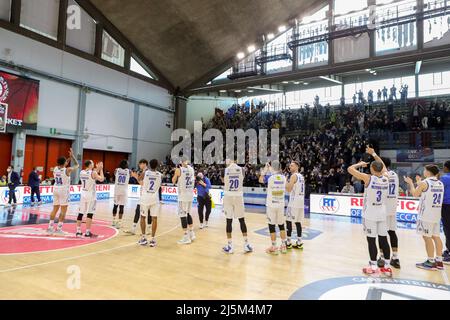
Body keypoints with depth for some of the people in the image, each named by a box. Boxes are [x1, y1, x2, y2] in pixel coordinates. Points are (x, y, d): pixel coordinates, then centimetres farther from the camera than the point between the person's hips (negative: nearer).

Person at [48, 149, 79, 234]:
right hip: (64, 190, -6)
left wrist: (69, 158, 22)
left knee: (55, 209, 14)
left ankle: (50, 227, 16)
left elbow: (61, 165, 25)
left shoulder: (55, 168, 3)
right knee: (63, 210, 0)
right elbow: (77, 165, 1)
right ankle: (59, 228, 0)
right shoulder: (67, 170, -14)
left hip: (56, 189, 6)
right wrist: (72, 156, 5)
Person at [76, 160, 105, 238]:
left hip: (83, 195, 7)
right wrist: (101, 169, -1)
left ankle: (78, 231, 16)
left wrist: (97, 170, 21)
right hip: (91, 195, -7)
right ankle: (87, 232, -2)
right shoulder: (93, 173, -14)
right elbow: (101, 179, -10)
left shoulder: (81, 172, 7)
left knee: (81, 213, 10)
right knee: (90, 214, -3)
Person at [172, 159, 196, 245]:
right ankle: (191, 234, 26)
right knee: (188, 213, 20)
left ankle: (186, 238, 1)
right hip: (191, 194, 6)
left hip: (183, 195, -6)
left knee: (183, 215, -1)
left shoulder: (179, 170, -10)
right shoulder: (191, 169, 5)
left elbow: (173, 181, 2)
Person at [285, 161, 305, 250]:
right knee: (298, 222, 11)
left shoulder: (294, 176, -12)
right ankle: (299, 243, 13)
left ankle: (288, 243, 2)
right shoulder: (301, 176, 16)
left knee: (289, 221, -2)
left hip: (294, 201, -9)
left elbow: (289, 189, -18)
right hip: (301, 201, 9)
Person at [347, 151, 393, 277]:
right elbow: (383, 167, 23)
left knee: (371, 240, 2)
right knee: (383, 239, 11)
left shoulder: (368, 178, -14)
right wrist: (374, 155, 31)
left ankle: (373, 267, 9)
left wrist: (360, 164, 8)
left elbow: (350, 169, -9)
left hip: (370, 214, -5)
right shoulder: (386, 178, 0)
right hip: (382, 214, 5)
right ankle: (387, 267, 19)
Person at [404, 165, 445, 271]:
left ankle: (431, 262, 4)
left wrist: (410, 183, 11)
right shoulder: (440, 184, 10)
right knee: (436, 237, 12)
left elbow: (415, 194, -2)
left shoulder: (424, 183, -12)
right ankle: (439, 261, 17)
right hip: (437, 215, 7)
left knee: (427, 237, -1)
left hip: (426, 215, -7)